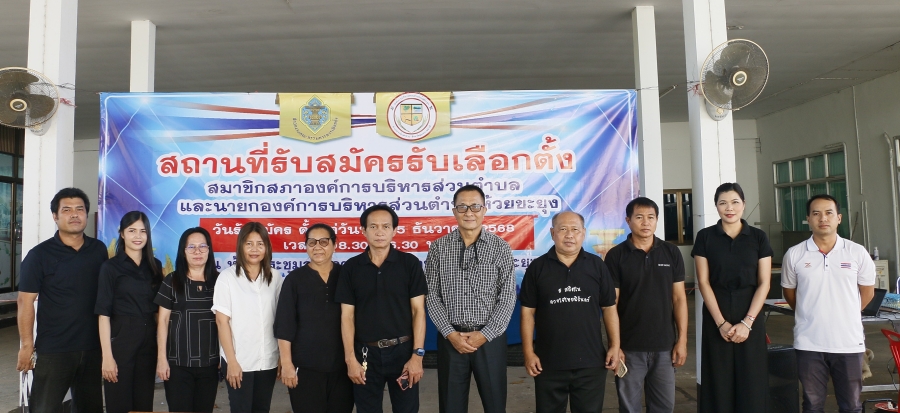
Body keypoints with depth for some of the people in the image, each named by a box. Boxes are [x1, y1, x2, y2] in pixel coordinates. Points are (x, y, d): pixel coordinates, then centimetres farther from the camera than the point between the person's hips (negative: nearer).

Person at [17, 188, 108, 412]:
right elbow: (25, 302, -7)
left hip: (93, 347, 4)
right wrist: (27, 345, -11)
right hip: (52, 350, -4)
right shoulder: (39, 255, -7)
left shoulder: (99, 250, 4)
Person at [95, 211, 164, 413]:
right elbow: (104, 313, -8)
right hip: (120, 340, -4)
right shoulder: (110, 267, -4)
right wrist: (107, 355, -14)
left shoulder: (155, 266, 8)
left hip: (149, 342, 4)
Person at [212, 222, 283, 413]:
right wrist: (231, 361, -10)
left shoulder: (275, 277, 3)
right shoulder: (227, 276, -5)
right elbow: (222, 321, -6)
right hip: (239, 361, -3)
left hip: (268, 361, 3)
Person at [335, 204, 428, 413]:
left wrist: (417, 354, -10)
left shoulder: (410, 263, -3)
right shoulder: (351, 267, 0)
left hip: (403, 350, -1)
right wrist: (350, 358, -5)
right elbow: (347, 315, 1)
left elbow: (418, 310, -4)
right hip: (366, 353, 1)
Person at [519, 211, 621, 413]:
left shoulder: (597, 265, 3)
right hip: (549, 363, -1)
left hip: (591, 362, 1)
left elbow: (609, 308, 7)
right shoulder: (537, 267, -1)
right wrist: (528, 352, -5)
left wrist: (615, 345, -1)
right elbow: (528, 312, 0)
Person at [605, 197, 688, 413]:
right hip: (629, 348, -2)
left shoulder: (671, 253, 3)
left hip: (664, 346, 2)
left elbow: (679, 298, 5)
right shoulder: (615, 256, -5)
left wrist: (682, 340, 0)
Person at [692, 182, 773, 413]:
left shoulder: (758, 237, 3)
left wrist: (747, 322, -11)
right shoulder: (705, 237, 0)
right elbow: (703, 283, -3)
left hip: (750, 319, 1)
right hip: (716, 319, -1)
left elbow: (763, 284, -1)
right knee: (719, 383, 3)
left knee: (751, 384, 5)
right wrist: (721, 322, -10)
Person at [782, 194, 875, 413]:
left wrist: (845, 314, 12)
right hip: (809, 343, 0)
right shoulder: (794, 254, -3)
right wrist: (810, 315, 10)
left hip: (849, 341, 1)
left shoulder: (857, 253, -1)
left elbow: (867, 291, 10)